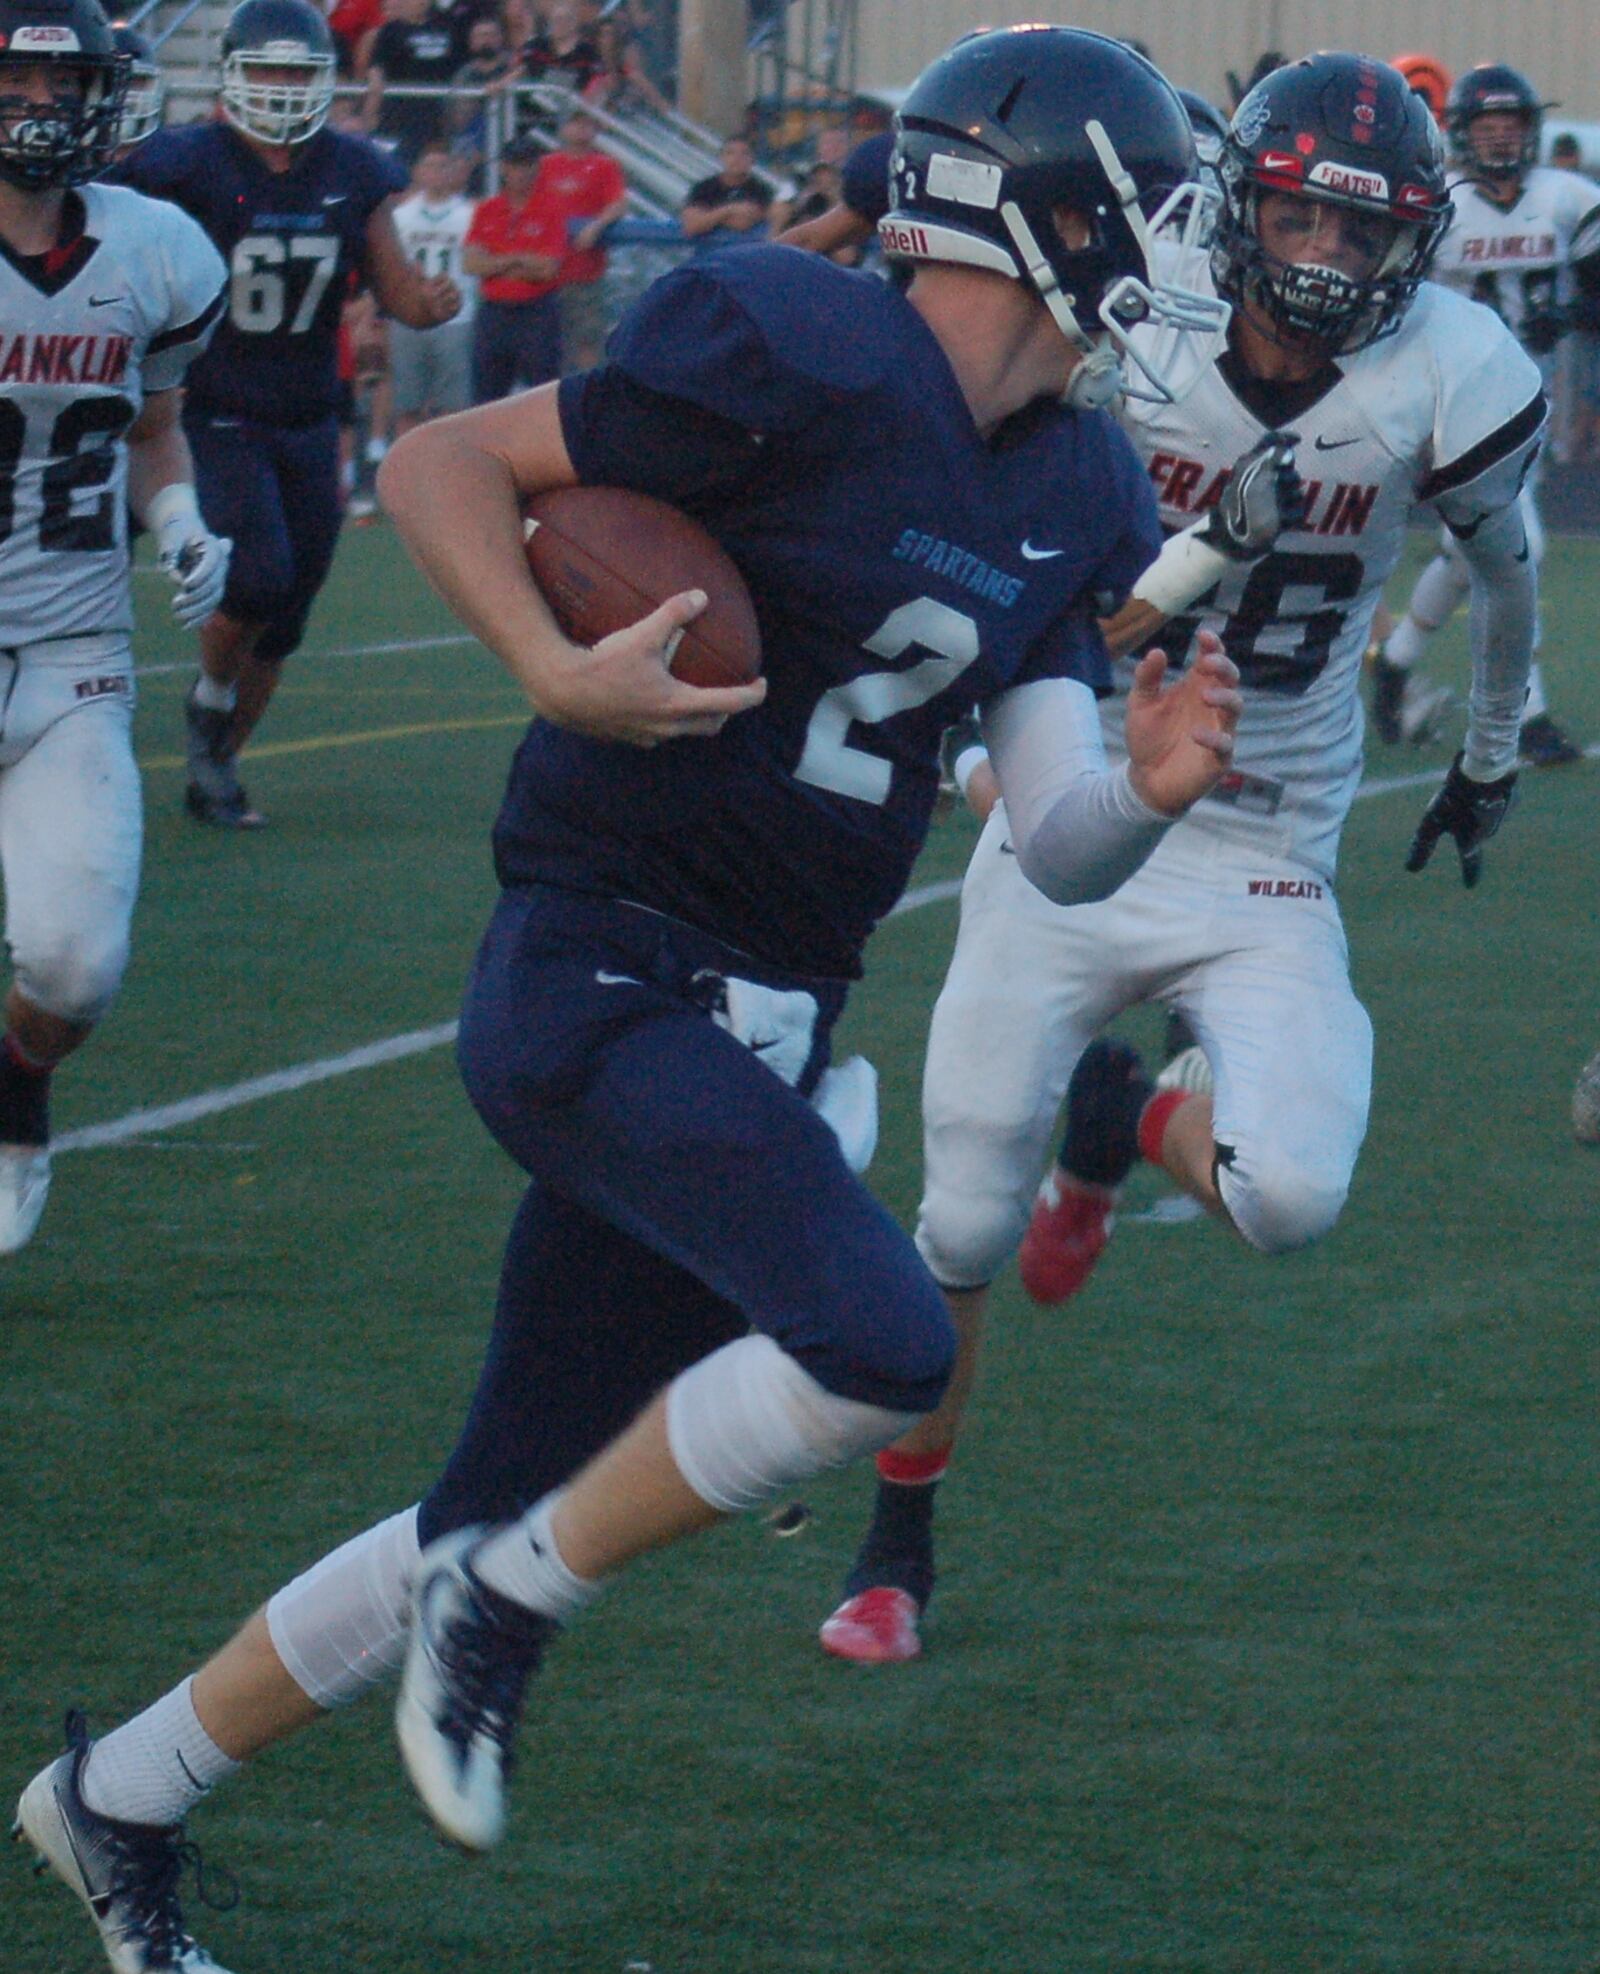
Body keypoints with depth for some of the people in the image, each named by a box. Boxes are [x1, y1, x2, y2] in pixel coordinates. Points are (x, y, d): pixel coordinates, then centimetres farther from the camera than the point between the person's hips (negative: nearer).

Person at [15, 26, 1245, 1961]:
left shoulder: (1070, 494, 10)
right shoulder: (802, 364, -15)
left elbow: (1050, 845, 8)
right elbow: (438, 461, -10)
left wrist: (1145, 794, -13)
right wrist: (559, 675, -24)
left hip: (750, 1035, 9)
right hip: (602, 982, -8)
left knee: (507, 1531, 12)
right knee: (876, 1343, -28)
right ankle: (512, 1597, -6)